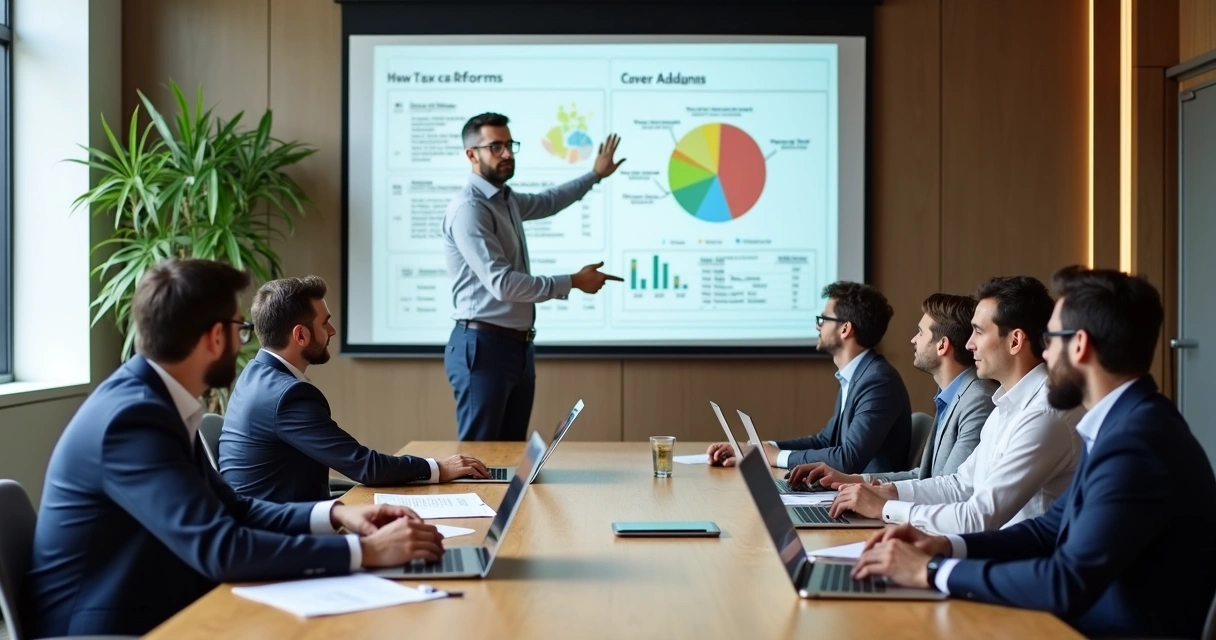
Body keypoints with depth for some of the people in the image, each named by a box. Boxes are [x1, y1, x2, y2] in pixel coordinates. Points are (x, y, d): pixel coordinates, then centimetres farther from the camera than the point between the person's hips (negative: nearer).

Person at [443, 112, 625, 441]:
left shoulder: (507, 199, 12)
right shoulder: (468, 209, -17)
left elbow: (546, 202, 37)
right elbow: (502, 283, -23)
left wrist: (595, 175, 42)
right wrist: (573, 282, -17)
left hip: (519, 345, 9)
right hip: (484, 346, -9)